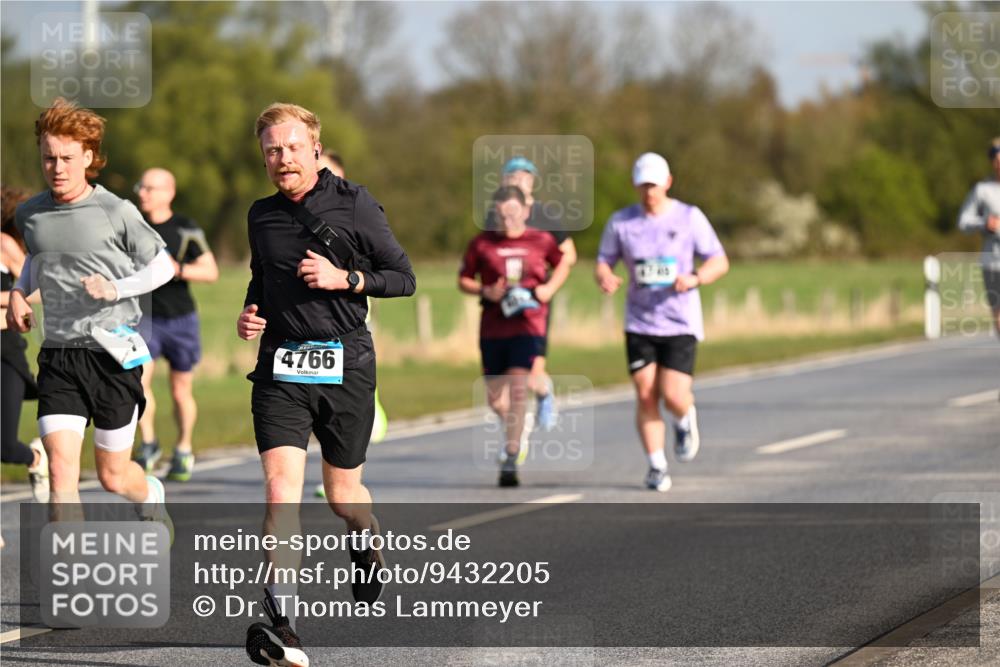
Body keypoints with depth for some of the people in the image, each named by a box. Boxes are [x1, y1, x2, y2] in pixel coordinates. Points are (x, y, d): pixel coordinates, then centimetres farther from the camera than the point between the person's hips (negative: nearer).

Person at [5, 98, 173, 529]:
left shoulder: (116, 213, -8)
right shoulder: (30, 215, 5)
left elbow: (162, 266, 0)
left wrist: (116, 289, -15)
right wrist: (18, 292, 9)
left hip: (114, 354, -3)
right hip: (58, 356, 3)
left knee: (114, 476, 10)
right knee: (62, 471, -14)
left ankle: (152, 498, 46)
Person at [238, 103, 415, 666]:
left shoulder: (354, 204, -2)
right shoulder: (261, 215, 12)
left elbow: (404, 277, 0)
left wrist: (344, 277, -15)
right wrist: (250, 312, 9)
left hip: (345, 363, -2)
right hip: (281, 366, 2)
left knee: (342, 493, 10)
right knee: (281, 483, -17)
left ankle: (369, 544, 48)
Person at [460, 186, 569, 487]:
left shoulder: (542, 241, 2)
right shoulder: (481, 244, 1)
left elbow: (563, 264, 19)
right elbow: (463, 280, 7)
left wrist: (550, 288, 0)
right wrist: (485, 291, -12)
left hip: (529, 326, -2)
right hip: (493, 328, 2)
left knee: (518, 388, -15)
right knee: (495, 396, 8)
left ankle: (510, 461, -13)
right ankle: (515, 434, 41)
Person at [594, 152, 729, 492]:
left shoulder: (690, 218, -1)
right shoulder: (621, 222, 4)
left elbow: (720, 262, -1)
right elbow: (603, 263, 7)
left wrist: (695, 278, -21)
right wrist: (605, 278, -18)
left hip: (680, 323, -2)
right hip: (639, 324, 2)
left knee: (673, 396, -10)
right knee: (646, 396, -5)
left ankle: (686, 420, 25)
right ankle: (657, 465, 6)